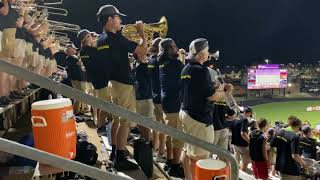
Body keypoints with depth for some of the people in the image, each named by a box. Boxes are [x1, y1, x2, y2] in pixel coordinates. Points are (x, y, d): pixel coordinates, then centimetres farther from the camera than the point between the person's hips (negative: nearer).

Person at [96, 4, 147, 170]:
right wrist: (142, 33, -4)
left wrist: (133, 35, 15)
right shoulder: (116, 38, -18)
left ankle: (114, 152, 28)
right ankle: (120, 159, 0)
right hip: (124, 83, -9)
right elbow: (143, 51, -18)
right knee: (126, 122, -4)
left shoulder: (101, 40, 9)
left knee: (117, 118, 19)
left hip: (112, 82, 9)